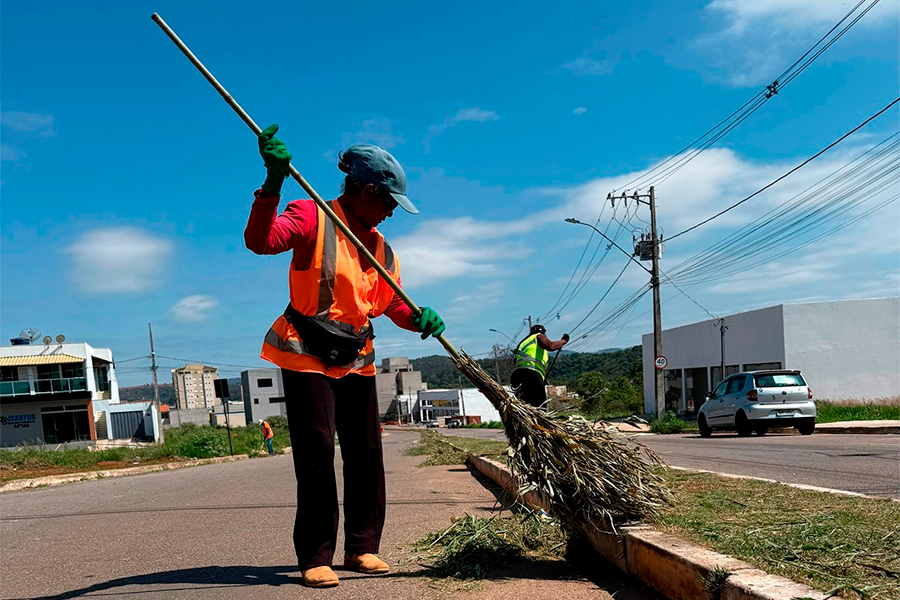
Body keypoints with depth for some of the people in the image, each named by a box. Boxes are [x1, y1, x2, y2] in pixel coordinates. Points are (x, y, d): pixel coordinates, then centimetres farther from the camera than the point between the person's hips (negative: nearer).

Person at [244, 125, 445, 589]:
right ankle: (315, 558, 4)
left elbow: (392, 302, 11)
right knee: (316, 451, -8)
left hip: (356, 358, 7)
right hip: (307, 354, -7)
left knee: (366, 452, 7)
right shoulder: (311, 217, -8)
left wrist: (420, 319, -11)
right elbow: (261, 241, -25)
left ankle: (362, 547, 21)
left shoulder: (380, 245, 12)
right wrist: (273, 183, -36)